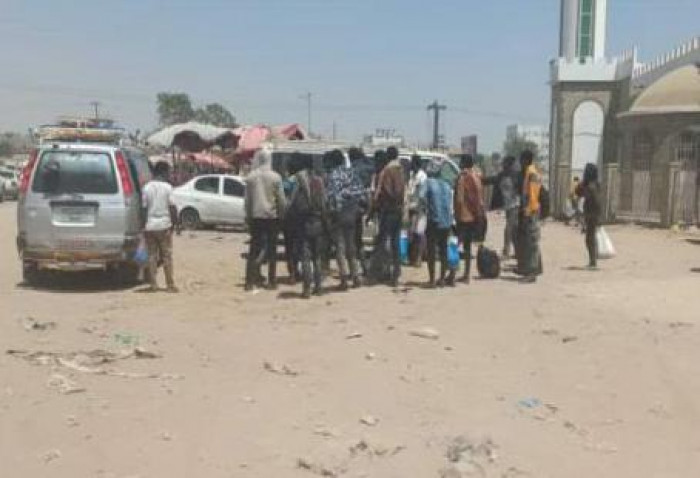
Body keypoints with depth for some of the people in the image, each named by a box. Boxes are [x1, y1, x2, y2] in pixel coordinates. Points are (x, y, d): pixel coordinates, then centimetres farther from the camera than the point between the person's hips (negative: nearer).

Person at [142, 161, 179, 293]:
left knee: (152, 256, 8)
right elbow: (172, 207, -8)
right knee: (167, 256, 4)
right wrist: (174, 222, 3)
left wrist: (144, 225, 8)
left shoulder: (147, 187, 0)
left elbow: (144, 207, 1)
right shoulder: (167, 187, -7)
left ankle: (153, 284, 7)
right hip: (164, 225, -2)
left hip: (150, 226, 2)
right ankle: (170, 285, 5)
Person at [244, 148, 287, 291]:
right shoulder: (275, 177, -8)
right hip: (272, 215, -1)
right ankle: (272, 281, 10)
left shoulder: (250, 177, -2)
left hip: (255, 216, 2)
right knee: (272, 248, 7)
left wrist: (248, 216, 10)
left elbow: (247, 199, 2)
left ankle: (251, 280, 0)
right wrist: (282, 215, 7)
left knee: (255, 247, 7)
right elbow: (281, 199, -5)